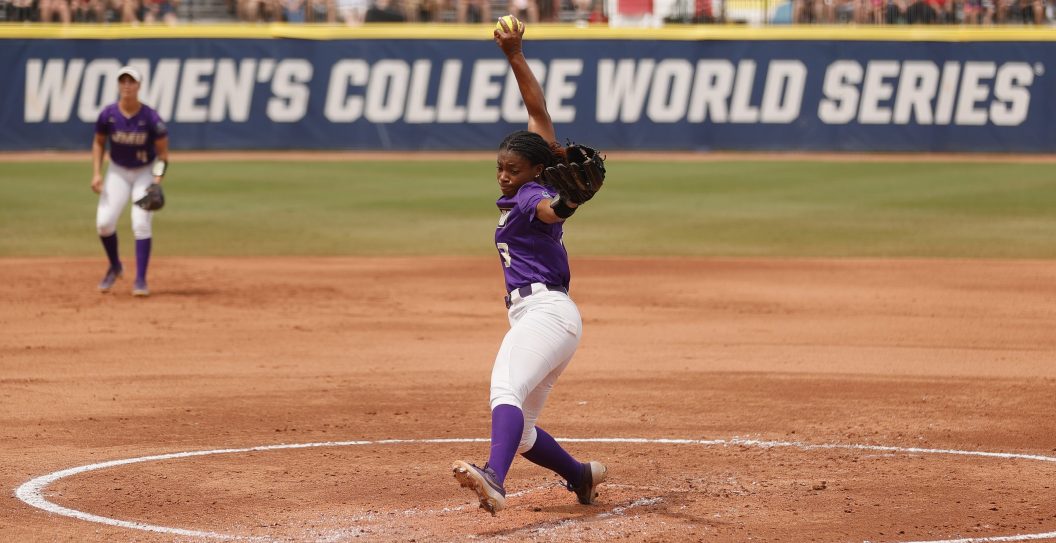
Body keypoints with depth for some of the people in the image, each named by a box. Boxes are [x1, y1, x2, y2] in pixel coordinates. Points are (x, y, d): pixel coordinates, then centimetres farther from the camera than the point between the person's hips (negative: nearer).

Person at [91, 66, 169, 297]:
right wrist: (96, 173, -7)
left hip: (146, 172, -2)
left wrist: (157, 181, -23)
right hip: (118, 172, 3)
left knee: (141, 223, -15)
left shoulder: (150, 118, -21)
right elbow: (98, 142, 2)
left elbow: (163, 151, -12)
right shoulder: (108, 115, -15)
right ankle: (114, 267, 19)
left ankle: (140, 280, -7)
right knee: (104, 221, -8)